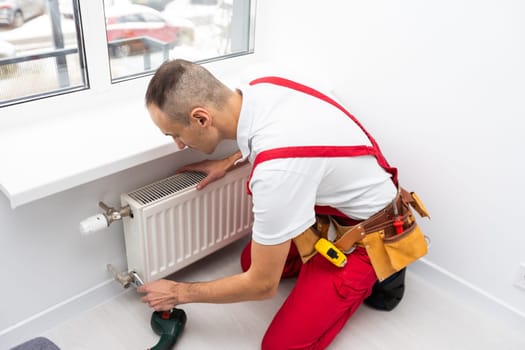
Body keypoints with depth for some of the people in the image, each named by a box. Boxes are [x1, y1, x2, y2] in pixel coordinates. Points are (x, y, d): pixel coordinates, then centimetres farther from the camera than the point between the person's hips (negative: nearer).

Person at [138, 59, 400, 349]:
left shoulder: (277, 170, -38)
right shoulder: (260, 87, -14)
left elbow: (263, 285, -23)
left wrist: (180, 293, -8)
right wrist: (229, 161, 10)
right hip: (339, 200, 8)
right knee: (250, 261, 16)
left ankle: (366, 277, 6)